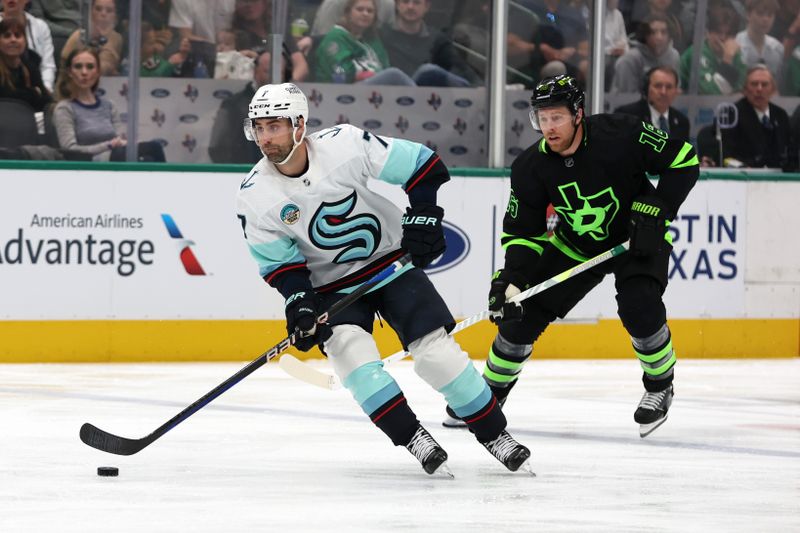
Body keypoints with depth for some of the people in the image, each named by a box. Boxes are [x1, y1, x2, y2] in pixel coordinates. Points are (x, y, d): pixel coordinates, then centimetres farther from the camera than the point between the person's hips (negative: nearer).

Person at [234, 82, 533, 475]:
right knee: (348, 348, -25)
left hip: (392, 262, -1)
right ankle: (413, 439, -16)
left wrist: (424, 218, -19)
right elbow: (279, 262, -7)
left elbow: (424, 165, -14)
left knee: (436, 350, -10)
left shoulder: (345, 145, -22)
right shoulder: (254, 199, -16)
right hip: (332, 287, 1)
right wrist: (298, 303, -21)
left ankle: (495, 435, 6)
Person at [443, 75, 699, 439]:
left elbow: (683, 160, -19)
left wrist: (655, 211, -25)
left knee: (638, 306, -28)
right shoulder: (531, 167, -16)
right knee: (523, 313, -2)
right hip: (574, 245, 4)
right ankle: (491, 391, 21)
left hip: (637, 239, -4)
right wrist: (512, 276, -24)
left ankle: (660, 386, -2)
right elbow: (522, 230, -8)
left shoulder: (619, 135, -28)